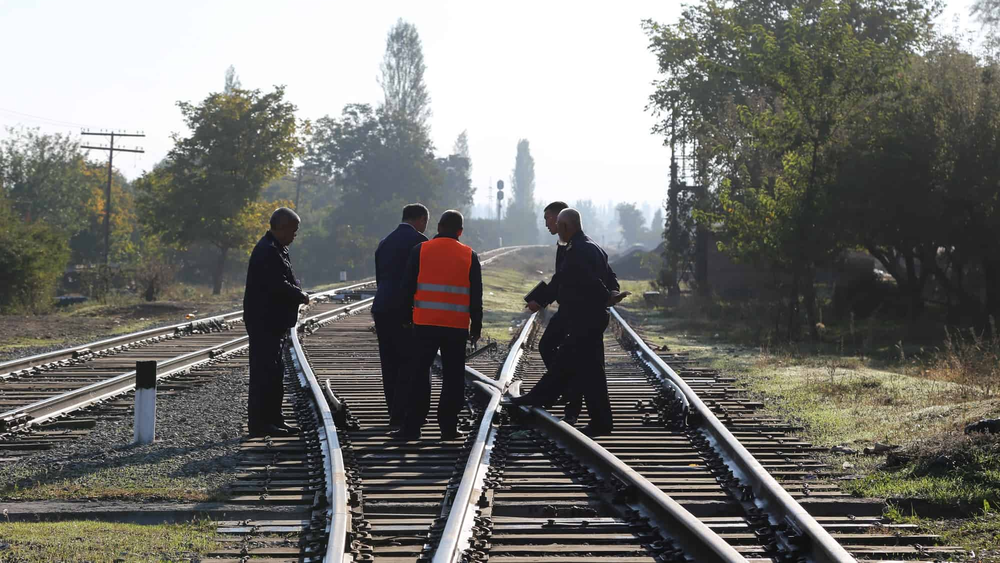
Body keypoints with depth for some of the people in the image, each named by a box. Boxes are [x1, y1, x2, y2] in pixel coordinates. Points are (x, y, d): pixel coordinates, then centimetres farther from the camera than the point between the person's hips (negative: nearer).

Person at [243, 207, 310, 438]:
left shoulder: (276, 249, 15)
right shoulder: (268, 251, -19)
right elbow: (279, 286, -25)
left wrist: (298, 294, 4)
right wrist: (301, 296, -10)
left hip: (273, 323, 11)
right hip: (265, 322, -11)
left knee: (274, 374, 15)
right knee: (265, 372, -7)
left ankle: (273, 419, 22)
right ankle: (259, 422, -4)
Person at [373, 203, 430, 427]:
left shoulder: (384, 242, 18)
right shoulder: (419, 241, -6)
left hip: (381, 309, 7)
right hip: (405, 310, -7)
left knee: (390, 364, 10)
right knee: (409, 363, -2)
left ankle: (395, 413, 13)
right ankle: (400, 415, -6)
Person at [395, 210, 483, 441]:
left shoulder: (420, 250, 1)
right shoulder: (469, 256, 3)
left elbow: (407, 286, 1)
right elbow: (476, 295, 5)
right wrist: (476, 326, 12)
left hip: (425, 324, 0)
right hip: (457, 326, 0)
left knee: (420, 374, 5)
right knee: (453, 376, 7)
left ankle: (412, 425, 2)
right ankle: (448, 426, 5)